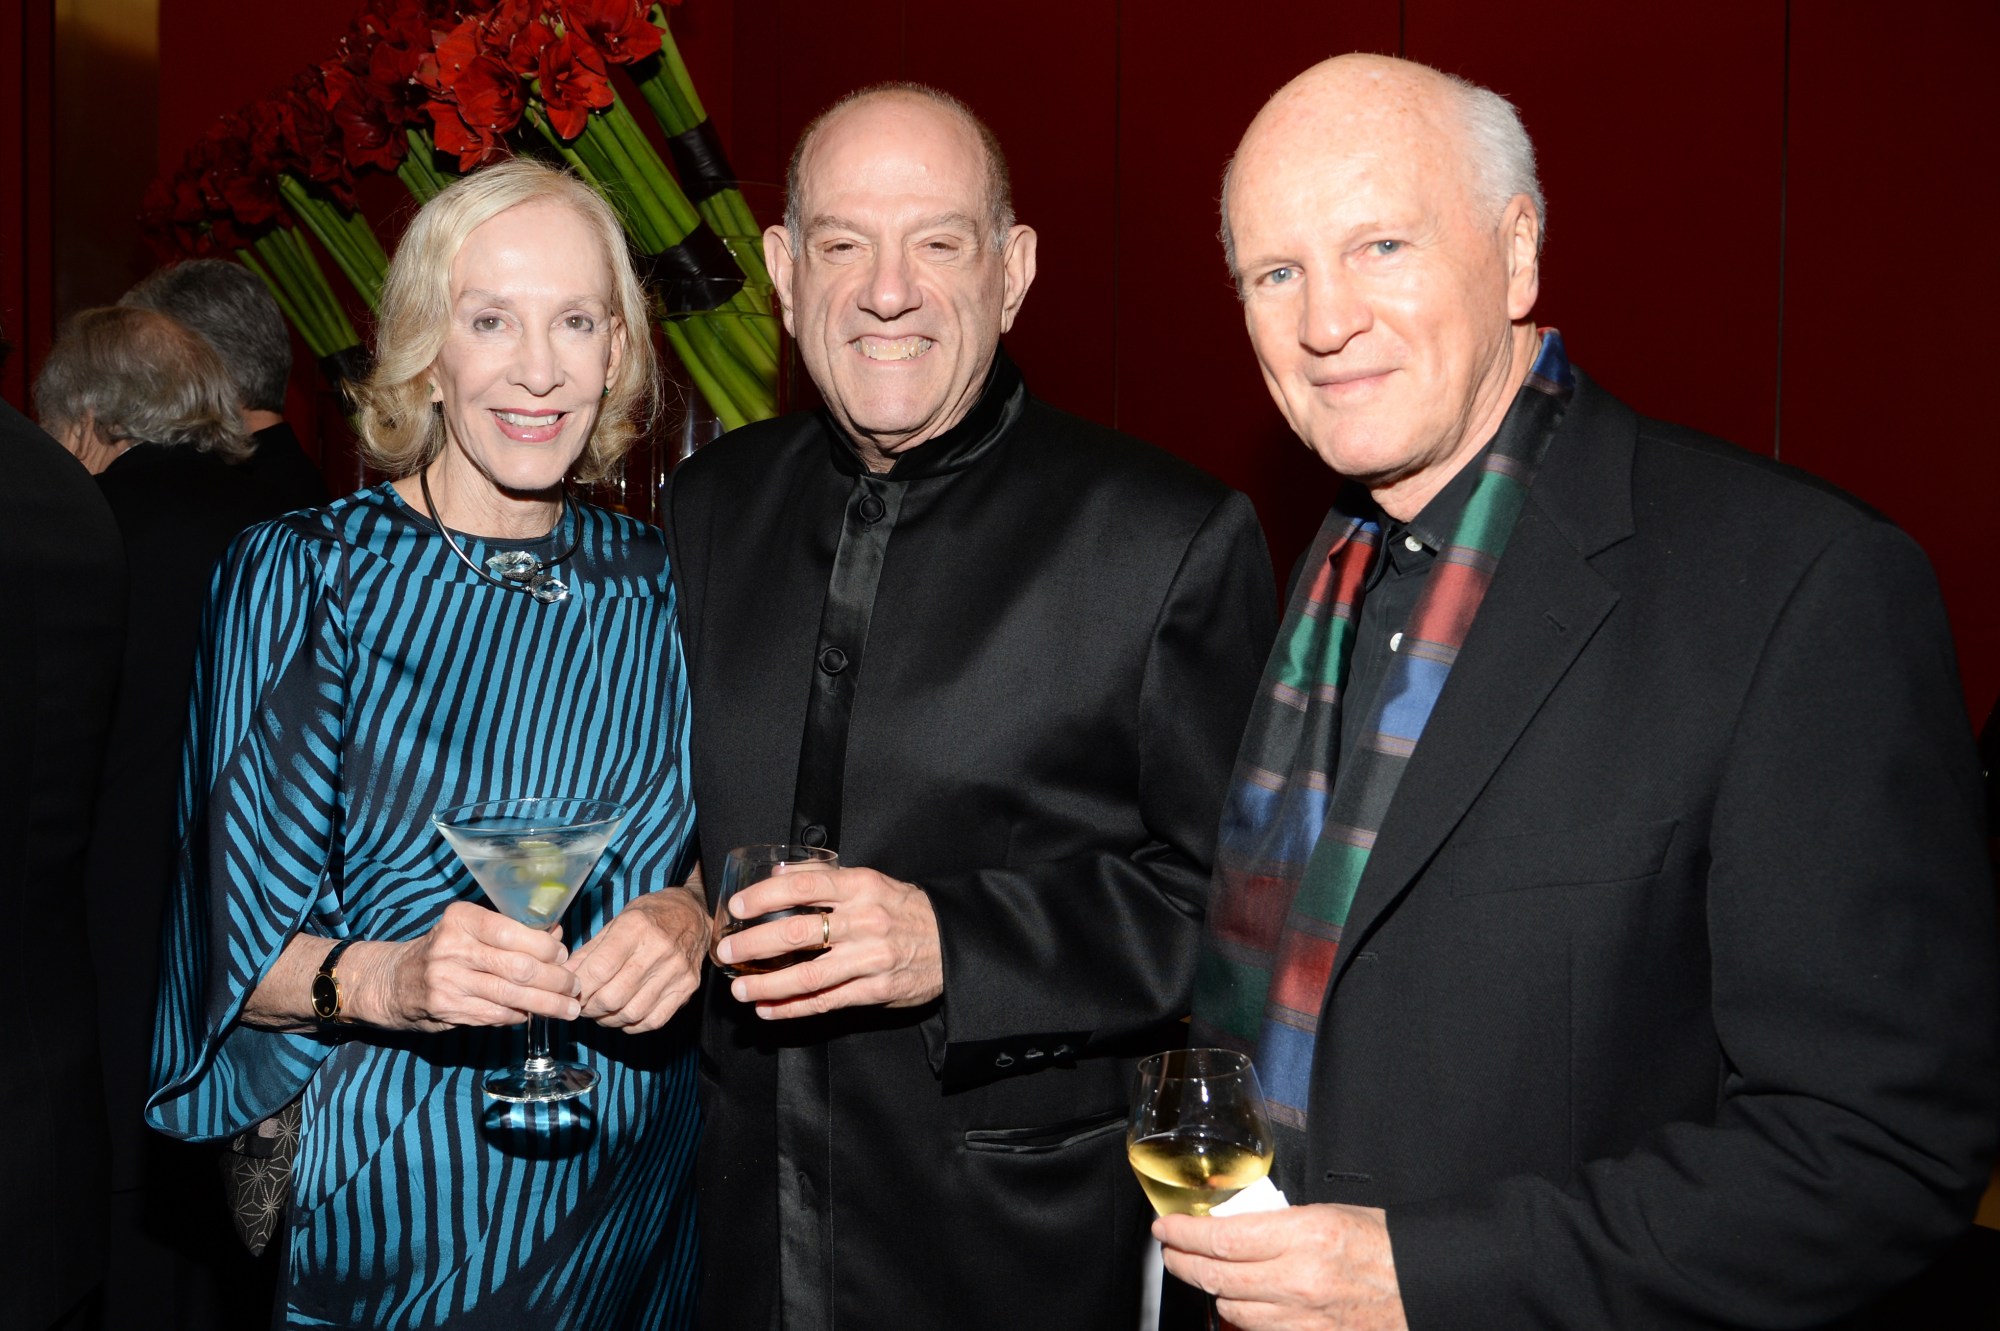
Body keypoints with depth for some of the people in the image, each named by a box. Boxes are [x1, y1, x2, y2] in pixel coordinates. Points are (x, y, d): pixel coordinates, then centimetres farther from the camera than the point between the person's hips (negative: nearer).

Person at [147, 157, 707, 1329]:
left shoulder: (658, 585, 1)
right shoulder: (304, 573, -8)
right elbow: (240, 947, -9)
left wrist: (695, 915, -14)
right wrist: (384, 980, -29)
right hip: (398, 1204, -3)